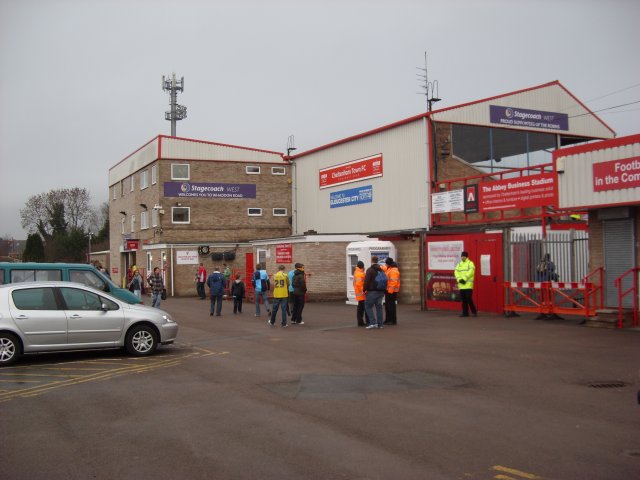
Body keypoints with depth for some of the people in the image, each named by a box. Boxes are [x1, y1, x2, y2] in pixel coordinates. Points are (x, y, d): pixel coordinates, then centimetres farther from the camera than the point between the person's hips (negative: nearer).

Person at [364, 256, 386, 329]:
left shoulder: (370, 270, -10)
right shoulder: (381, 270, 13)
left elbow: (366, 281, -15)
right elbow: (385, 280, 17)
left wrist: (365, 290, -6)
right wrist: (384, 290, 21)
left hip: (372, 291, -7)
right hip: (381, 292, 7)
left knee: (368, 306, 0)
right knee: (379, 307, 11)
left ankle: (373, 322, -10)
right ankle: (380, 324, 11)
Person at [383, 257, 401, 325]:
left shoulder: (393, 270, -17)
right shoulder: (388, 269, 17)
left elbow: (394, 281, -24)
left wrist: (390, 290, -26)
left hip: (391, 291, -11)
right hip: (388, 290, 11)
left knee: (391, 305, -7)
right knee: (387, 305, 15)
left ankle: (393, 320, -3)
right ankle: (388, 320, 24)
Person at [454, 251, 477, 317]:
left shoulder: (470, 263, 0)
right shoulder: (459, 264, 18)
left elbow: (470, 272, -13)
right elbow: (456, 272, 8)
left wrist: (464, 279, -17)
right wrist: (459, 279, -9)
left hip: (468, 285, -6)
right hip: (461, 285, 6)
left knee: (469, 299, -11)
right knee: (463, 300, 7)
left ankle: (474, 311, 1)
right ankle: (465, 313, 13)